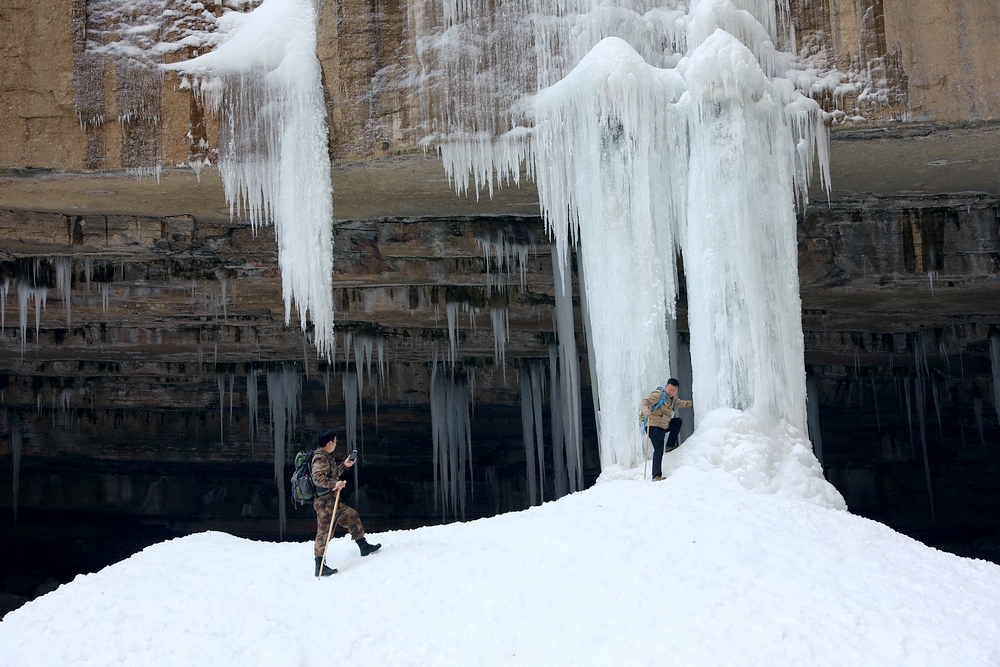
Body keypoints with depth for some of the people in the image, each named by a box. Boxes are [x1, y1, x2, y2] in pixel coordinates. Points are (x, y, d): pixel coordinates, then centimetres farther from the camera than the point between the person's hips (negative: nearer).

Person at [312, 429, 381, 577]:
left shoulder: (327, 456, 17)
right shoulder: (320, 457, -15)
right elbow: (317, 478, -27)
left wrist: (344, 466, 23)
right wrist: (335, 484, -34)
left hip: (333, 501, 11)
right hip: (325, 501, -11)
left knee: (352, 516, 18)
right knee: (324, 531, -10)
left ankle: (364, 546, 30)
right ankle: (320, 566, -9)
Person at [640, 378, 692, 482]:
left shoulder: (673, 399, 19)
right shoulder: (659, 394, -8)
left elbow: (681, 403, 41)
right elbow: (646, 401, -21)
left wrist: (692, 403, 50)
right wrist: (645, 411, -40)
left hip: (664, 426, 9)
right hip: (654, 426, -9)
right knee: (659, 450, -16)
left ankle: (670, 446, 20)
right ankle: (656, 476, -18)